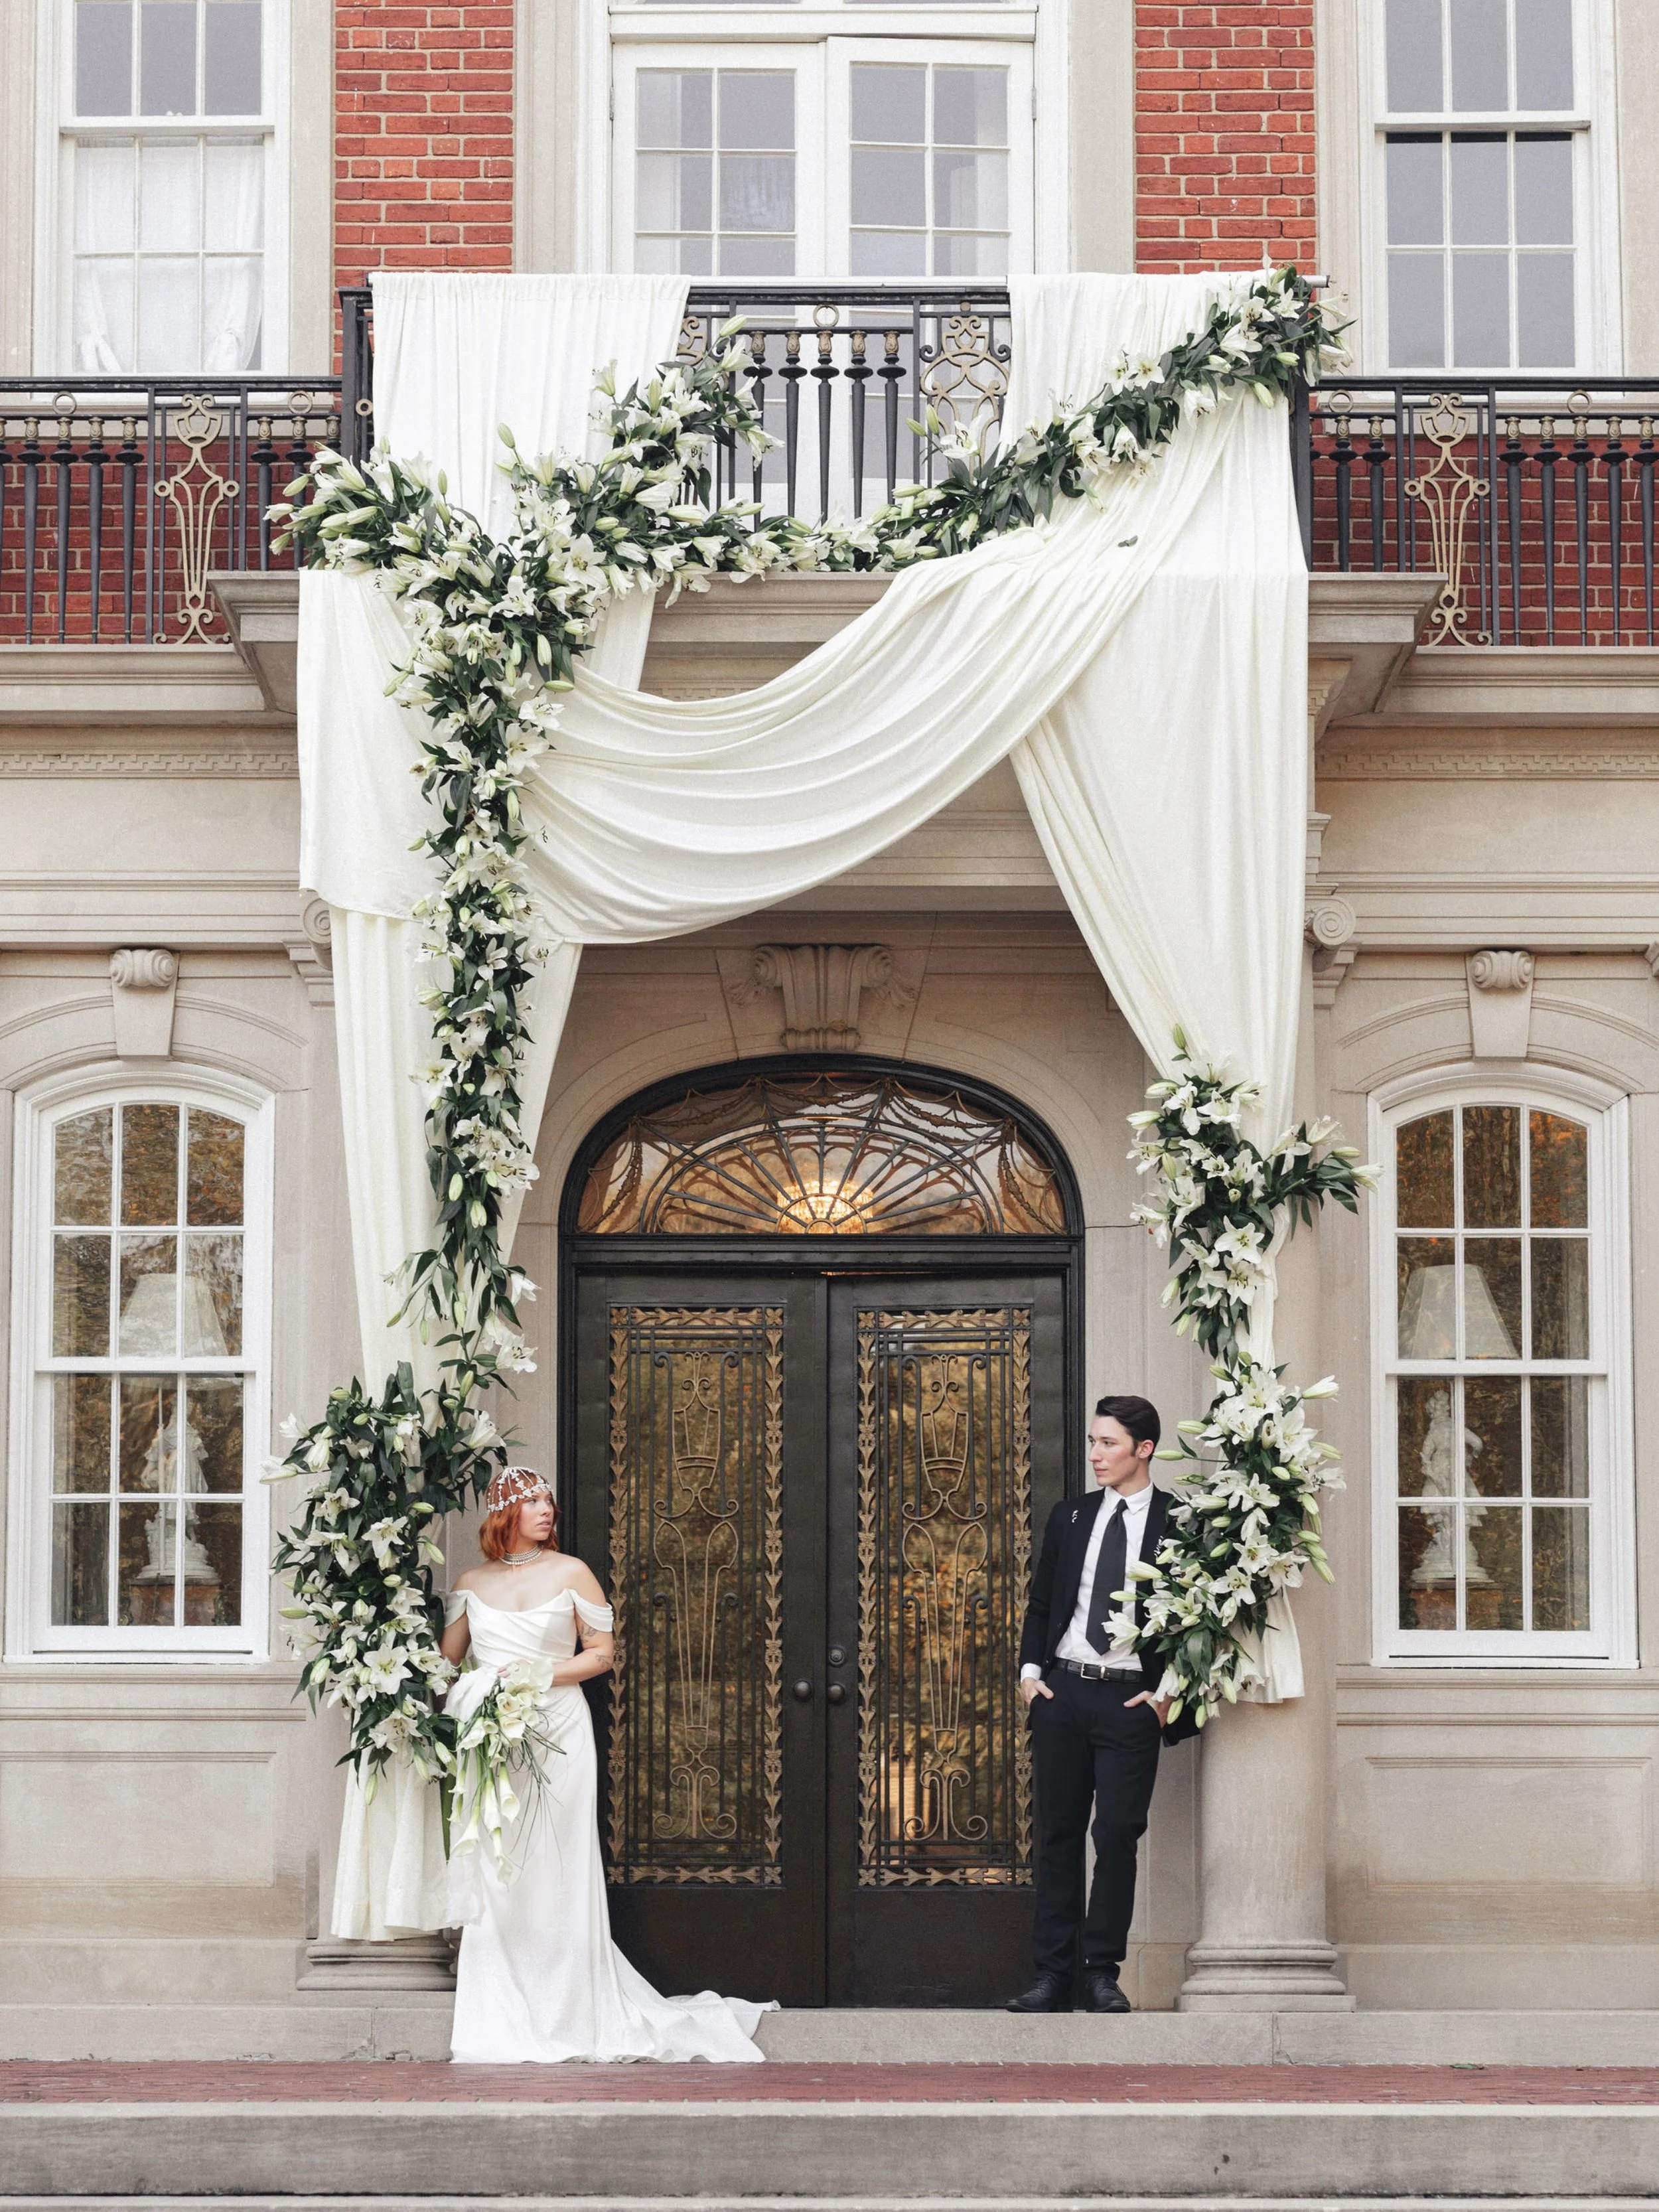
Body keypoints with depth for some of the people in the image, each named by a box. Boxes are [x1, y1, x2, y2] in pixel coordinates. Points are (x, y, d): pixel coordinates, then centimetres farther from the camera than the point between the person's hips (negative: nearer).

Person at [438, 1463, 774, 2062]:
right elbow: (445, 1662, 15)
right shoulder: (470, 1584, 11)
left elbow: (602, 1653, 5)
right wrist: (460, 1699, -6)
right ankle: (497, 2027, 3)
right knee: (492, 1881, -1)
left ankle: (567, 2018, 3)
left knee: (556, 1877, -3)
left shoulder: (570, 1574, 5)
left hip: (557, 1734, -2)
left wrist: (540, 1676, -9)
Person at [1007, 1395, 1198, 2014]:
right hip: (1061, 1691, 4)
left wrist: (1166, 1694, -6)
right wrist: (1030, 1670, 4)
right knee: (1058, 1834, 5)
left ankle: (1103, 1973, 2)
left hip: (1130, 1700, -4)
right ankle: (1053, 1974, 7)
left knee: (1118, 1836, -5)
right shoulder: (1070, 1516, 11)